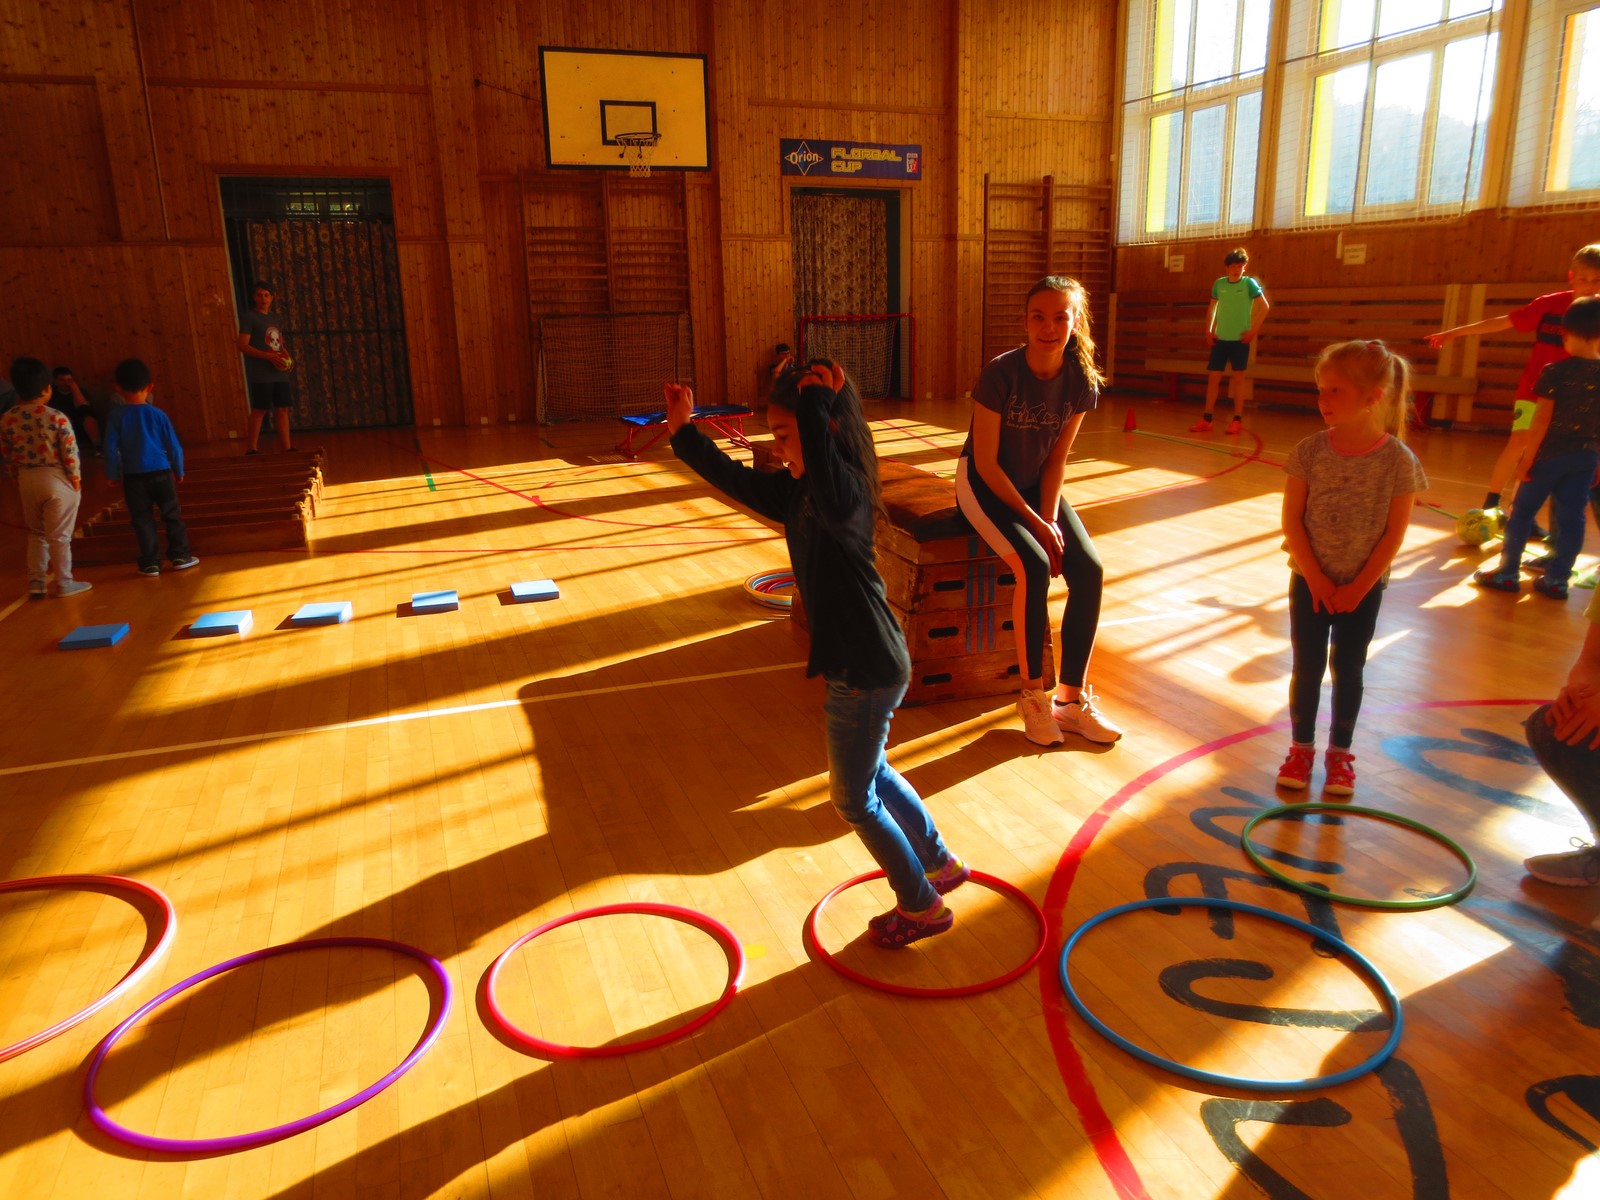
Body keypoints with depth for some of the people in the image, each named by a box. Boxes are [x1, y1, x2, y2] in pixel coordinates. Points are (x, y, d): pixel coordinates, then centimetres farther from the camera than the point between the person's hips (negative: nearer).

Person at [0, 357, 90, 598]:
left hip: (27, 480, 5)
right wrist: (76, 478, -2)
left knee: (36, 533, 19)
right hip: (57, 479, -5)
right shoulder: (57, 418, -15)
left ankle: (36, 582, 19)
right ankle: (64, 583, 11)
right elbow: (70, 453, -14)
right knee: (59, 535, 4)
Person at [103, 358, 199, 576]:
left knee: (142, 520, 7)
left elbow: (111, 448, -3)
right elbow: (173, 445, 0)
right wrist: (179, 471, 13)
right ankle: (180, 556, 13)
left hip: (133, 476, 0)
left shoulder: (116, 416, -4)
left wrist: (112, 474, 8)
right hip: (161, 473, 0)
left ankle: (151, 563, 9)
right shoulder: (158, 414, -4)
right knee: (172, 515, 12)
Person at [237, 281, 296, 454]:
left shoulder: (273, 318, 17)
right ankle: (252, 449, 2)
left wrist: (287, 357, 3)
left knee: (282, 409, 5)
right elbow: (243, 346, -11)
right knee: (259, 410, -5)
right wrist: (269, 356, -21)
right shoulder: (248, 316, -3)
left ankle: (287, 448, 8)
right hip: (261, 374, -6)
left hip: (280, 373, 6)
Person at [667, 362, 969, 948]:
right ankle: (940, 865, 45)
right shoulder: (796, 491, 3)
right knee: (872, 775, 27)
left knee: (854, 798, 8)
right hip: (859, 662, 10)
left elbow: (828, 495, -49)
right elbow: (737, 480, 14)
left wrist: (816, 405, -41)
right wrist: (684, 432, 12)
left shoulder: (843, 488, -24)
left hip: (867, 671, -10)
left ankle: (922, 906, 26)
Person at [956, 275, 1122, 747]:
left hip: (1037, 485, 5)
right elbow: (986, 463, -19)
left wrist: (1050, 518, -15)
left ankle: (1072, 697, -4)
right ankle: (1033, 693, -12)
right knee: (1034, 567, -28)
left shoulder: (1081, 382, -9)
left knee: (1089, 570, -15)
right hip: (984, 483, -5)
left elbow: (1057, 458, -2)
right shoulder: (1000, 374, -23)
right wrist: (1034, 522, -20)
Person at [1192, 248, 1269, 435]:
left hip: (1240, 339, -3)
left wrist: (1254, 330, -11)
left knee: (1239, 377, 1)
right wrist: (1208, 330, 7)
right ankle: (1206, 420, 8)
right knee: (1213, 377, 2)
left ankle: (1237, 420, 6)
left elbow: (1265, 307, -5)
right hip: (1220, 338, 3)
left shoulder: (1249, 283, -5)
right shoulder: (1219, 283, 4)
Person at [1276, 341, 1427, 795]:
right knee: (1307, 669, 8)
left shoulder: (1398, 460, -14)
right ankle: (1302, 748, 24)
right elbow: (1291, 520, -8)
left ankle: (1340, 753, 27)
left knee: (1349, 670, 11)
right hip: (1310, 582, 1)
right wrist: (1315, 578, -12)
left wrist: (1357, 588, -11)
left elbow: (1393, 534, -10)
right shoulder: (1309, 452, -10)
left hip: (1364, 588, -1)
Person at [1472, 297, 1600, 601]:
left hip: (1551, 453, -4)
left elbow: (1542, 420, -14)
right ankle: (1557, 579, 12)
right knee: (1571, 518, 8)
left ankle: (1507, 573, 9)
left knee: (1522, 510, 7)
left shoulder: (1555, 372, -12)